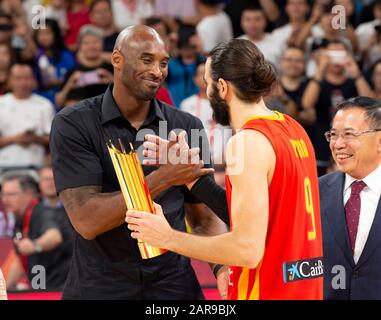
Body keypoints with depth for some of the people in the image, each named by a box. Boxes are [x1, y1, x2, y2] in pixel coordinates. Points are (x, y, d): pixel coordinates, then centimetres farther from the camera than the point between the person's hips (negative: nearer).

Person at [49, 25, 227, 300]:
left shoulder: (187, 127, 2)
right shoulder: (73, 125, -9)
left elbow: (205, 219, 7)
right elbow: (86, 220, -18)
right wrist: (162, 179, -26)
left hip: (174, 285, 3)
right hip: (99, 288, -2)